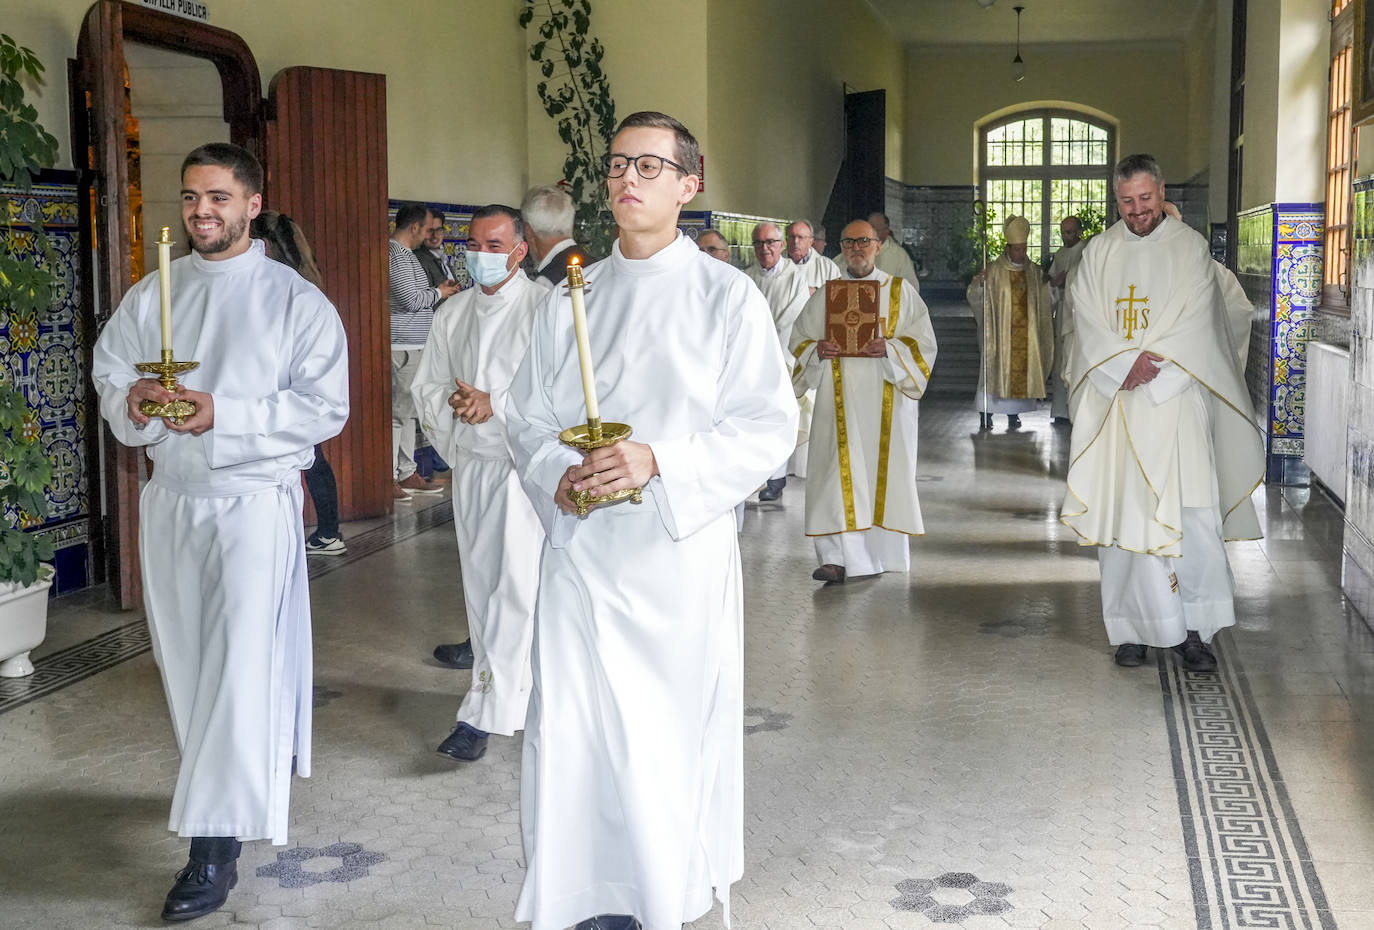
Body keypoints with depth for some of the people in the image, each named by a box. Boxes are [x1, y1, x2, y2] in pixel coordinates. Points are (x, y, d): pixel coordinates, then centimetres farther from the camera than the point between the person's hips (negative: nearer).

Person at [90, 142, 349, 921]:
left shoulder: (296, 300, -4)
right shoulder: (152, 296, 10)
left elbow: (325, 408, -11)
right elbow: (109, 376, 11)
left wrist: (222, 414, -20)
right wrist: (132, 401, -14)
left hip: (254, 500, -5)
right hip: (170, 499, 6)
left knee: (241, 662, -10)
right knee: (186, 659, 12)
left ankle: (216, 843, -8)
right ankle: (245, 788, 32)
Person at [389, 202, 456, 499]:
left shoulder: (404, 253, 18)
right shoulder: (396, 254, -15)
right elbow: (412, 300, -19)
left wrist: (437, 290, 14)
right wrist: (439, 292, -4)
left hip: (412, 345, 11)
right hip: (402, 346, -11)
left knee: (408, 410, 14)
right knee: (398, 411, -7)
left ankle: (407, 474, 20)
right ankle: (388, 478, -4)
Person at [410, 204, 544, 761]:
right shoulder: (452, 314, 12)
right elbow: (425, 386, 13)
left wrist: (495, 405, -22)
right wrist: (453, 401, -8)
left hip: (524, 463, -6)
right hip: (469, 458, 7)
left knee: (514, 585, -11)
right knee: (479, 574, 17)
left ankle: (486, 710, -12)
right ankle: (488, 655, 36)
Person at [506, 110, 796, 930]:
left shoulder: (727, 296, -2)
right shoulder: (571, 299, 10)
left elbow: (769, 429, -7)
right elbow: (530, 416, 13)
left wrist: (660, 462, -19)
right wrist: (555, 475, -8)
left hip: (681, 548, -3)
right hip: (581, 548, 3)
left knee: (679, 734, 6)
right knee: (572, 732, 1)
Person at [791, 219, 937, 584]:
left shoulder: (901, 292, 8)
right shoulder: (824, 296, 12)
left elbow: (922, 341, 1)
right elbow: (799, 341, 12)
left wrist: (889, 348, -17)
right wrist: (816, 350, -11)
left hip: (886, 401, 0)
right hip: (839, 400, 1)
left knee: (885, 469, 2)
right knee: (839, 472, -9)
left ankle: (886, 551, 15)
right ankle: (837, 557, -11)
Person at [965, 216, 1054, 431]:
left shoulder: (1034, 272, 10)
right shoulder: (994, 270, -1)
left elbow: (1044, 302, 17)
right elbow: (973, 296, -8)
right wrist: (979, 283, -27)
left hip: (1026, 331, 3)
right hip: (1000, 330, -3)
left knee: (1021, 370, 3)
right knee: (995, 369, -5)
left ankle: (1013, 413, 11)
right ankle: (986, 414, -2)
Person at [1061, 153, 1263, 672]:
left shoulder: (1189, 248, 4)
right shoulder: (1099, 252, 10)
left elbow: (1194, 323, -5)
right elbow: (1087, 321, 0)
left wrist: (1148, 367, -14)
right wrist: (1127, 365, -13)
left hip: (1174, 400, -2)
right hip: (1114, 403, 2)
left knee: (1191, 516, -8)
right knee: (1122, 517, 0)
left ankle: (1193, 629, -1)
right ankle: (1134, 628, 8)